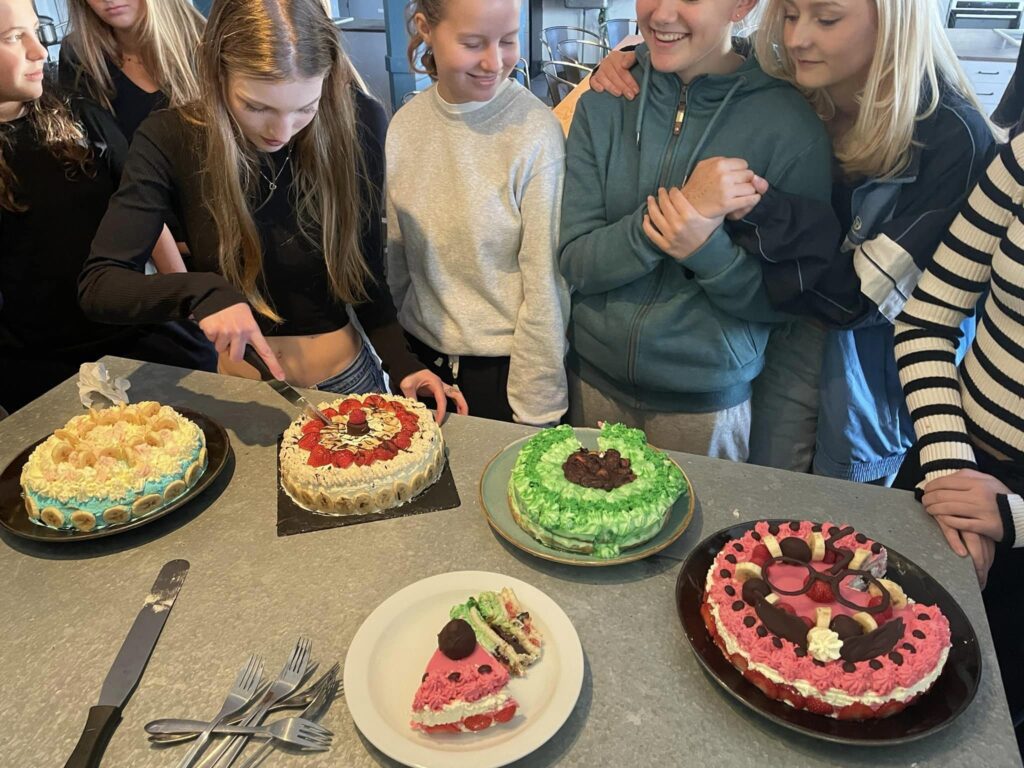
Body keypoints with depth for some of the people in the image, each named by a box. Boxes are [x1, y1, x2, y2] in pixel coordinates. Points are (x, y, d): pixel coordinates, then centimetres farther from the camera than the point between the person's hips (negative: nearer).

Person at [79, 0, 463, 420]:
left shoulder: (358, 125, -14)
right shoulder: (171, 141, -16)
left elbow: (365, 273, -4)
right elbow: (96, 286, -16)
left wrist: (401, 364, -16)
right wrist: (200, 292, -33)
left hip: (347, 380, 1)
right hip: (239, 394, 0)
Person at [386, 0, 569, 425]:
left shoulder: (536, 134, -18)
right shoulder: (403, 125, -4)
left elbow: (544, 287, -16)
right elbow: (394, 261, 4)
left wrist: (536, 409, -12)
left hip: (507, 364, -4)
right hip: (423, 354, 5)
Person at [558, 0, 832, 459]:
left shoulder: (792, 127, -13)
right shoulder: (602, 106, -6)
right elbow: (575, 263, -11)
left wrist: (707, 248, -28)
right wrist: (680, 205, -26)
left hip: (709, 403, -2)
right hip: (593, 380, 3)